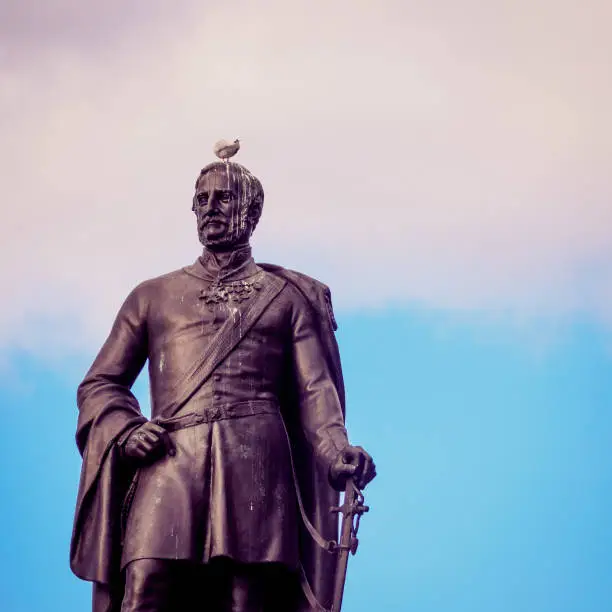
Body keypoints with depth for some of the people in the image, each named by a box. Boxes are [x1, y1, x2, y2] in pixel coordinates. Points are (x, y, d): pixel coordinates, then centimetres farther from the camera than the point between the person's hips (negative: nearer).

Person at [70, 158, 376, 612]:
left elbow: (316, 389, 10)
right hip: (169, 467, 0)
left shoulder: (288, 297, 21)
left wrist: (338, 451, -11)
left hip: (256, 469, 0)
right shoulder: (152, 297, 24)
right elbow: (99, 384, 22)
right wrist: (125, 431, -1)